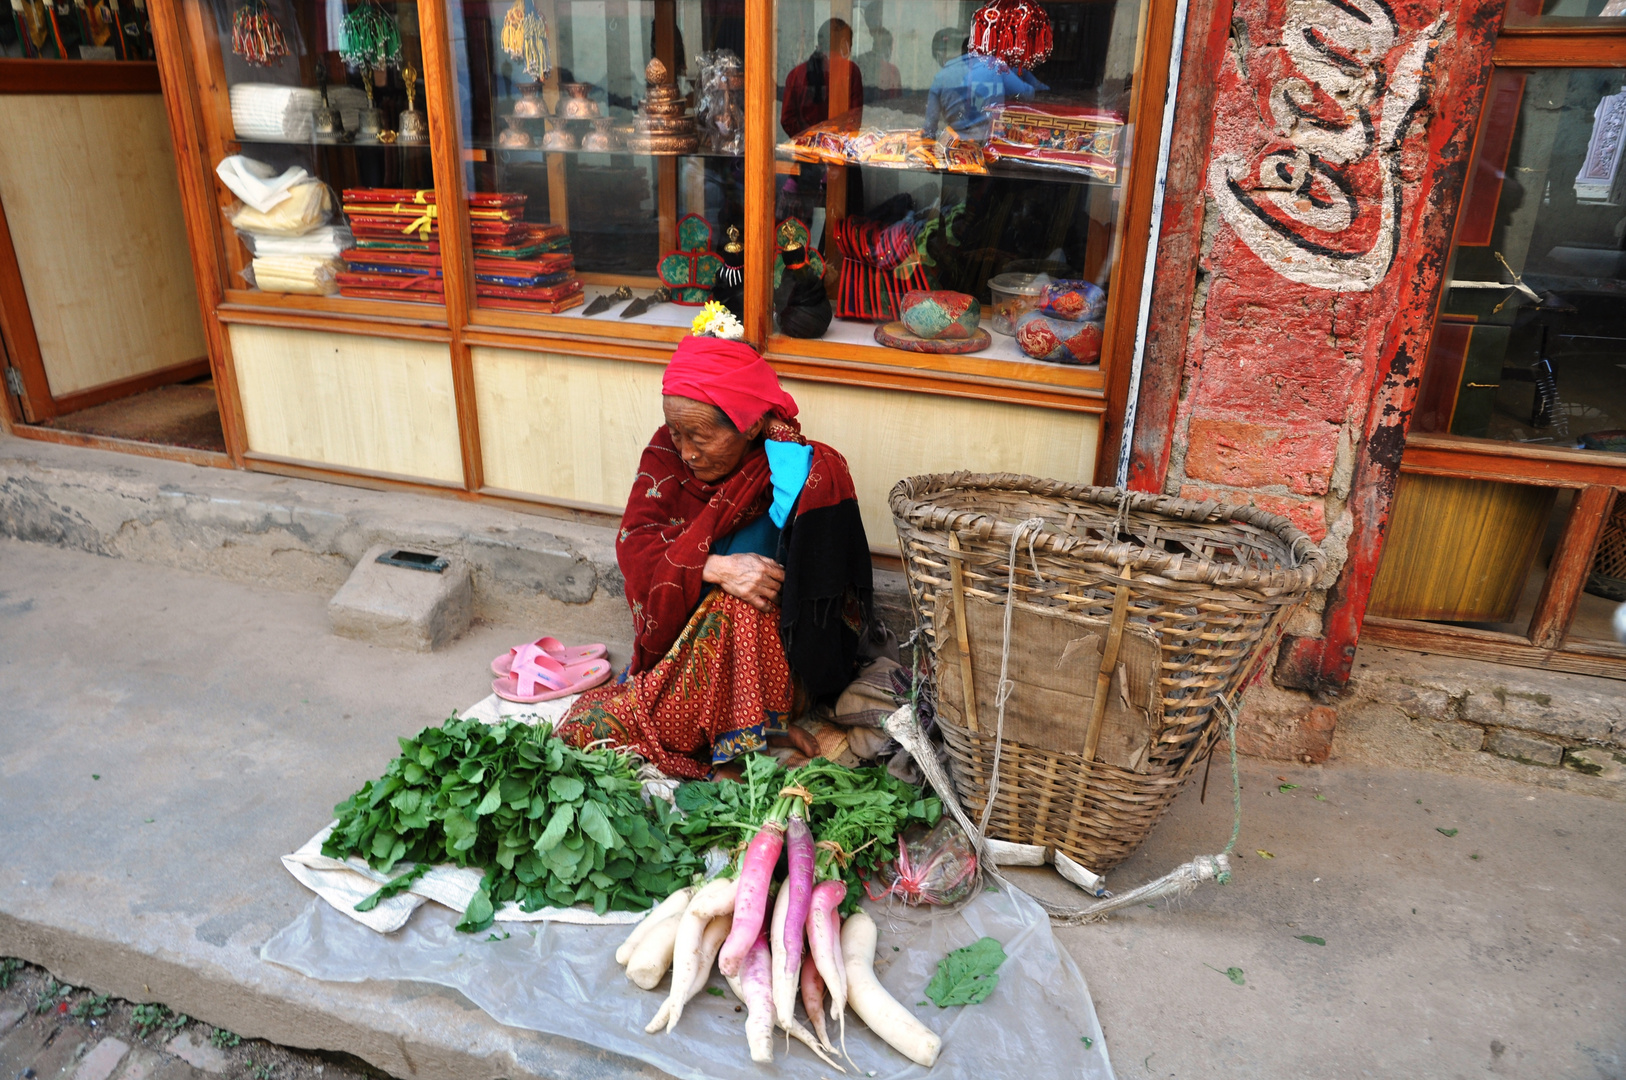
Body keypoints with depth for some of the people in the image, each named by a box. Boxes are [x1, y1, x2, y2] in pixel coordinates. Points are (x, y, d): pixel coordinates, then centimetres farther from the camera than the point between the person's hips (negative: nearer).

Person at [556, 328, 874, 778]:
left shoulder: (807, 475, -18)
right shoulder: (668, 452, -5)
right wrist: (714, 568, -33)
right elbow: (633, 542, -17)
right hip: (679, 648, 6)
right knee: (580, 728, -11)